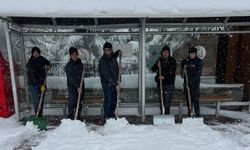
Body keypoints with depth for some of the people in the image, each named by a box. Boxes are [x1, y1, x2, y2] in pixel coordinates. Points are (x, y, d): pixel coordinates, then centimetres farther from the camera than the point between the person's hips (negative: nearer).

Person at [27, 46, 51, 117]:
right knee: (37, 100, -8)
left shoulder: (41, 59, 1)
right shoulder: (30, 63, -14)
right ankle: (37, 115, 4)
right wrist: (40, 85, -25)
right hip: (34, 84, -5)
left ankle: (40, 115, 23)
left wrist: (48, 66, 0)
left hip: (42, 83, 5)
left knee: (42, 100, 10)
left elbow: (49, 64, 23)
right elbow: (32, 76, -20)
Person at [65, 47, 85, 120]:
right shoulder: (68, 65, -9)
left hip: (80, 86, 6)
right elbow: (71, 78, -18)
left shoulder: (79, 62, 10)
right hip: (72, 87, -6)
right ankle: (70, 118, 1)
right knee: (72, 102, -9)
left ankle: (78, 118, 20)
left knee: (80, 103, 9)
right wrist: (77, 87, -25)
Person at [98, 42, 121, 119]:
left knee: (114, 99, 13)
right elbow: (106, 74, -21)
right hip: (107, 84, -7)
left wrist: (118, 52, 17)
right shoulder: (102, 60, -15)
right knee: (108, 99, -5)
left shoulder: (112, 58, 7)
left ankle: (112, 114, 27)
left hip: (114, 83, 7)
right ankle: (106, 116, 8)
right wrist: (113, 82, -25)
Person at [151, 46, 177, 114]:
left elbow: (172, 72, -10)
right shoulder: (160, 60, 10)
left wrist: (164, 77, -20)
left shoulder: (172, 60, -2)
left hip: (169, 83, -4)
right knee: (161, 99, 11)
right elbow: (153, 69, 7)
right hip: (160, 83, 4)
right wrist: (157, 66, -12)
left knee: (167, 100, -6)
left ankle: (167, 113, 3)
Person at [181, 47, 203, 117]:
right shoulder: (187, 59, 7)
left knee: (195, 99, -7)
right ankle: (189, 114, 22)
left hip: (195, 83, -5)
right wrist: (183, 69, 10)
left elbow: (198, 74, -15)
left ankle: (197, 114, 2)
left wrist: (190, 82, -21)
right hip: (186, 82, 5)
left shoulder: (199, 61, -8)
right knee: (188, 99, 11)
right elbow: (182, 63, 30)